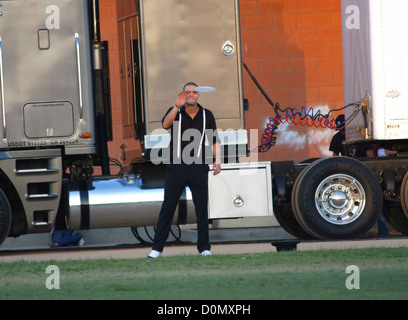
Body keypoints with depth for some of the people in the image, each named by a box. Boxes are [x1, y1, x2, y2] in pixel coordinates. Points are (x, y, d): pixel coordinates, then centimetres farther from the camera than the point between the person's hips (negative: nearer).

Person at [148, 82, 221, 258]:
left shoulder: (207, 115, 9)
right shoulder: (175, 112, 4)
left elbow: (214, 140, 13)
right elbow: (165, 124, -18)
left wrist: (217, 160, -1)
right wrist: (177, 107, -31)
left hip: (199, 168, 1)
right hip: (176, 167, -1)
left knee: (202, 208, 1)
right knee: (167, 207, -1)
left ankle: (204, 247, 8)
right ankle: (157, 248, 1)